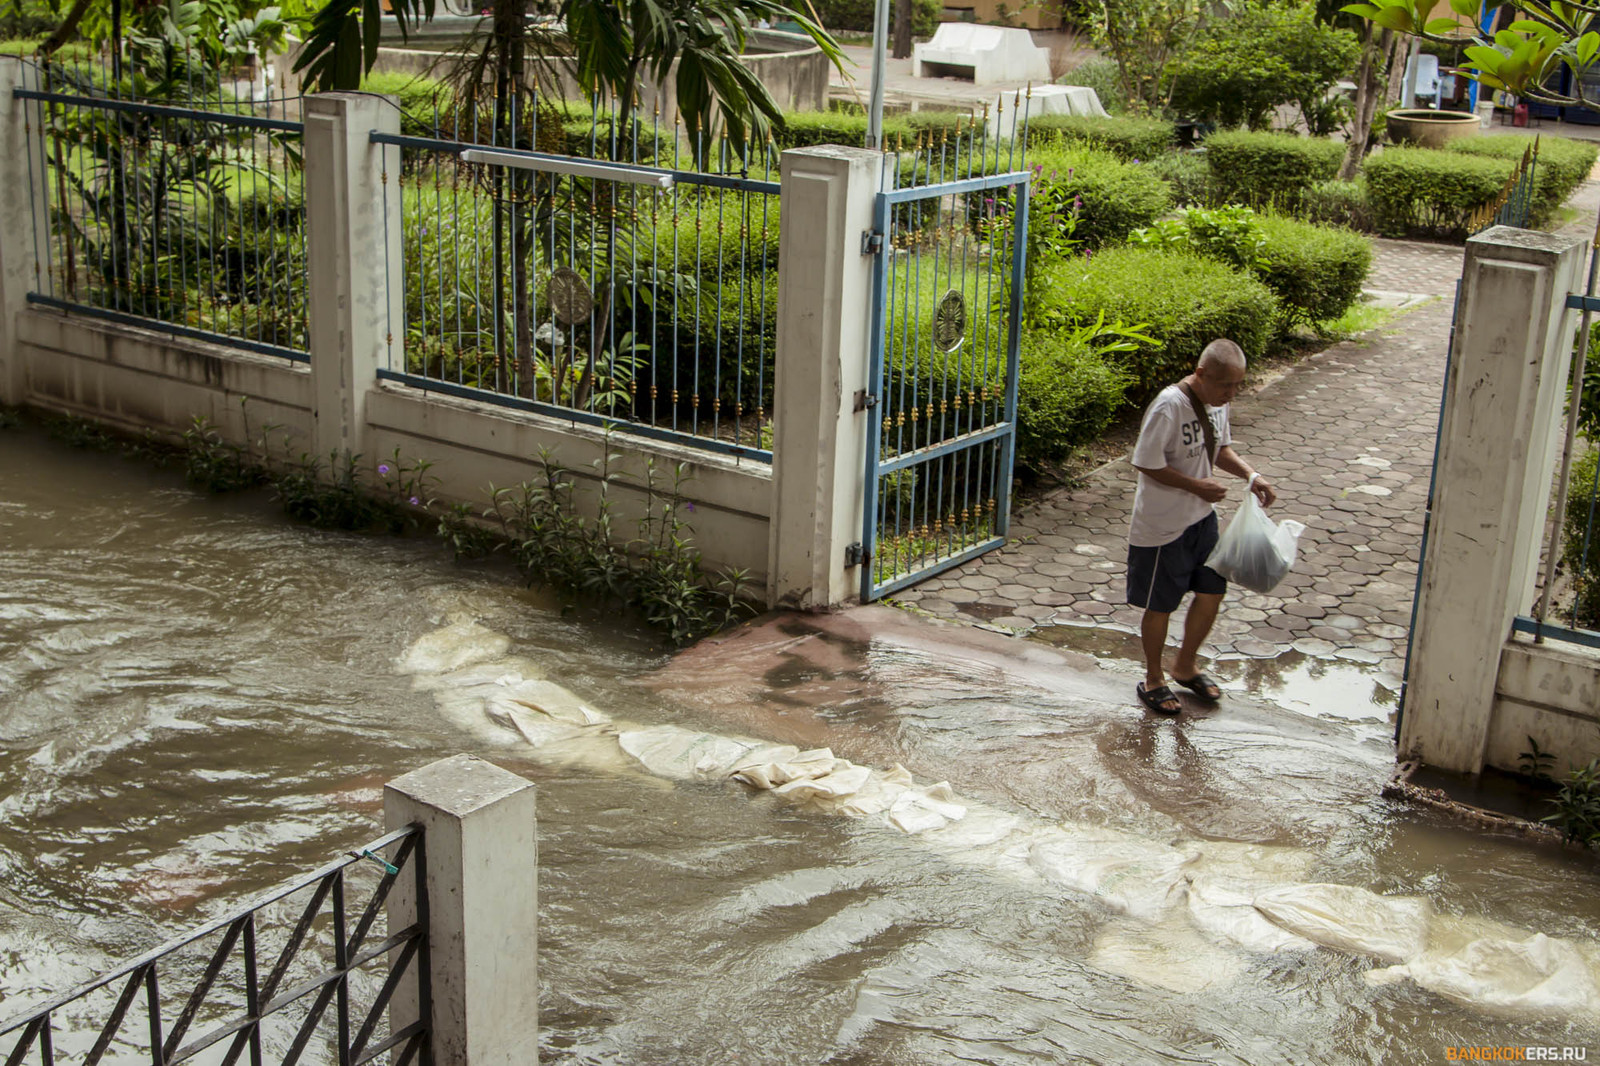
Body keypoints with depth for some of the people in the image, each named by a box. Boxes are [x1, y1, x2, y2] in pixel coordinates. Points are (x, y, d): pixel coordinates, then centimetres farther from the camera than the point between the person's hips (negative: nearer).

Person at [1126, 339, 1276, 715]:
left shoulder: (1217, 403, -1)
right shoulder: (1169, 406, -26)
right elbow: (1146, 463, -23)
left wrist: (1251, 475, -1)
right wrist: (1196, 485, -23)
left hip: (1202, 517, 8)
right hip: (1162, 525, -8)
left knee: (1212, 592, 15)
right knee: (1160, 606, 7)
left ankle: (1185, 666, 38)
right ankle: (1153, 680, 29)